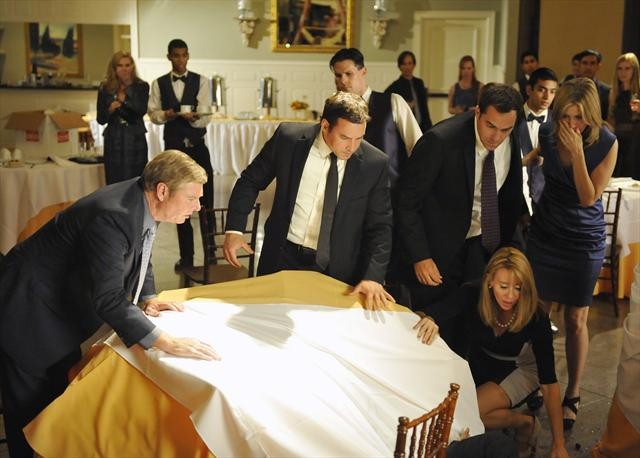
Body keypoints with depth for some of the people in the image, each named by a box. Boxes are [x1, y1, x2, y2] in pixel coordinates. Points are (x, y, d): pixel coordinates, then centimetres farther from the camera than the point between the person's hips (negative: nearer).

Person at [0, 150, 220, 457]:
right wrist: (167, 343, -39)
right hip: (30, 312, -9)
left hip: (67, 307, 9)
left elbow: (138, 258, 12)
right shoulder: (112, 216, -34)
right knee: (30, 408, 4)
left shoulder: (143, 203, -6)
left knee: (61, 399, 18)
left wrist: (148, 298, -4)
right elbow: (108, 299, -38)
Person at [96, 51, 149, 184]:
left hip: (136, 140, -1)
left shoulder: (141, 86, 3)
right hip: (113, 141, 1)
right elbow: (100, 120, 6)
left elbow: (142, 111, -12)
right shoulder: (105, 88, 4)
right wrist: (110, 110, -13)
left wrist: (125, 97, -18)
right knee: (114, 184, 0)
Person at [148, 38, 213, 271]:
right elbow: (153, 114, 5)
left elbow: (205, 117, -9)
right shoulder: (159, 84, 6)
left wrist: (193, 117, -31)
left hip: (197, 146, -2)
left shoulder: (201, 81, -1)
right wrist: (166, 114, -16)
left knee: (206, 200, -3)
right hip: (173, 147, 2)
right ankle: (186, 255, 18)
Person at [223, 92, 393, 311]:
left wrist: (373, 276, -18)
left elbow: (380, 226, -6)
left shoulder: (375, 163, -12)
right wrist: (234, 229, -8)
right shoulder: (288, 138, -11)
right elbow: (250, 181, 1)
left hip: (337, 269, 0)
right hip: (282, 258, 1)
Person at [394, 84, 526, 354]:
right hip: (440, 249, -4)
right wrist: (419, 257, -20)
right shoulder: (440, 140, -22)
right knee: (439, 333, 2)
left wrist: (507, 245, 10)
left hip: (484, 246, 5)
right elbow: (406, 203, -17)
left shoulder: (513, 141, -5)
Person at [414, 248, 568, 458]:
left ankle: (526, 423, -1)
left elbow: (548, 381, -26)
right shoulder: (472, 295, -26)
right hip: (480, 366, 4)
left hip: (519, 369, -4)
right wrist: (430, 321, -47)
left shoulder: (535, 317, -29)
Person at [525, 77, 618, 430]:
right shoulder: (547, 132, -6)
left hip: (584, 240, -3)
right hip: (545, 233, 3)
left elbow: (589, 197, -20)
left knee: (575, 321, 5)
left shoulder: (606, 143, -16)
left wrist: (577, 152, -27)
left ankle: (573, 396, 19)